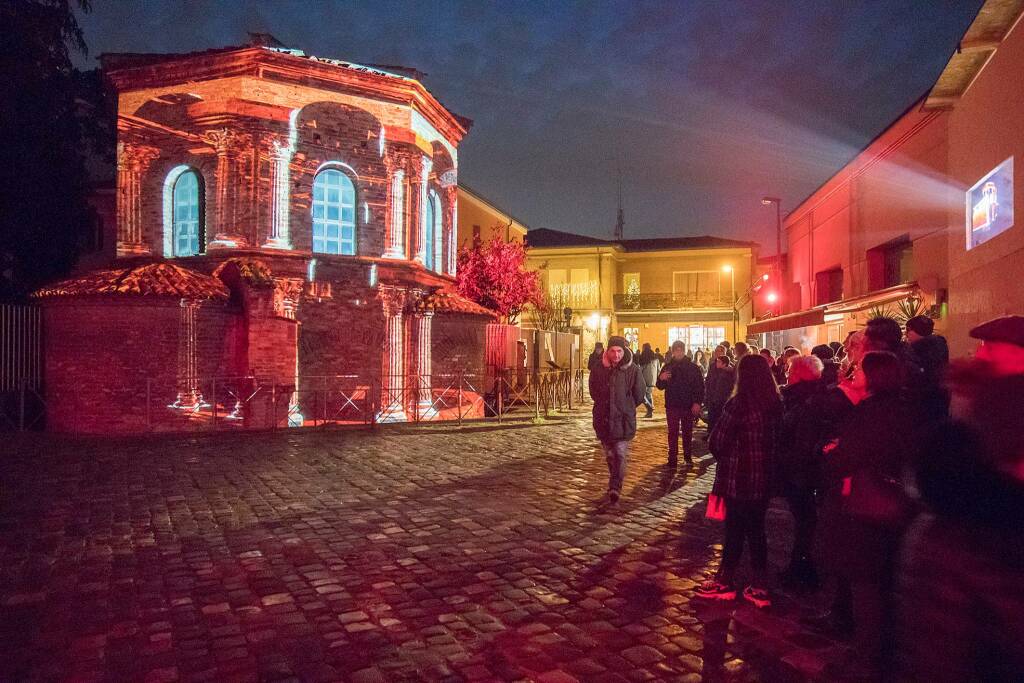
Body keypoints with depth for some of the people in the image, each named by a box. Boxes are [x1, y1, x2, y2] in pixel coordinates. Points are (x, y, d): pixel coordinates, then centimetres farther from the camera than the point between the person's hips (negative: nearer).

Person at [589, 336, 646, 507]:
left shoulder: (633, 370, -8)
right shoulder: (598, 369, 0)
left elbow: (639, 396, 0)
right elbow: (594, 393, 12)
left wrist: (625, 408, 7)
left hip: (624, 420, -3)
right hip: (603, 420, 4)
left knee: (621, 455, -11)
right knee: (610, 456, 15)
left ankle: (615, 488, -15)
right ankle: (615, 488, 30)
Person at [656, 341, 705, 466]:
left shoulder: (693, 367, 1)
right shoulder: (668, 367, 5)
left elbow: (700, 386, 0)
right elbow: (660, 386, 7)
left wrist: (697, 403, -11)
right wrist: (661, 378, -15)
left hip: (688, 405, 0)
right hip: (672, 405, 1)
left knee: (687, 432, 9)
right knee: (673, 433, -1)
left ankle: (688, 456, 21)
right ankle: (672, 458, 2)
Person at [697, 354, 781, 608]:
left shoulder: (738, 403, -18)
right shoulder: (776, 403, 0)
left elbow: (717, 441, -15)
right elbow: (778, 439, 8)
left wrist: (725, 458, 4)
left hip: (738, 478, -5)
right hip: (764, 479, 6)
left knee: (735, 529, 7)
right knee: (756, 529, 15)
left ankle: (725, 582, 21)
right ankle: (759, 587, 22)